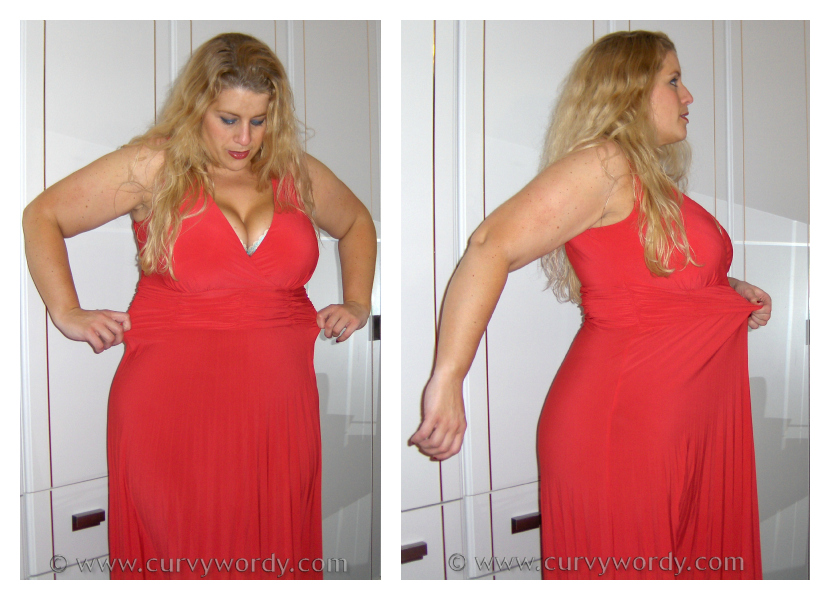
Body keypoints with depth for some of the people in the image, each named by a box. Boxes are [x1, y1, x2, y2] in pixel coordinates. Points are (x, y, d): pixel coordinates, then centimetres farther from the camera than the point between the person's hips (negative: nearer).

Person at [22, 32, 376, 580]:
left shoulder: (295, 173, 11)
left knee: (274, 556, 5)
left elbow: (356, 223, 31)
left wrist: (358, 303, 18)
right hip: (171, 407, -3)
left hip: (276, 410, 3)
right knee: (181, 558, 0)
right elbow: (42, 216, 7)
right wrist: (67, 314, -1)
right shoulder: (155, 166, 1)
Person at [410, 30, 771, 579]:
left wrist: (729, 292, 14)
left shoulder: (656, 182, 17)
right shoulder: (603, 164, -13)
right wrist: (448, 377, -31)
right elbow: (491, 246, -25)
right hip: (618, 425, -9)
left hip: (686, 429, 9)